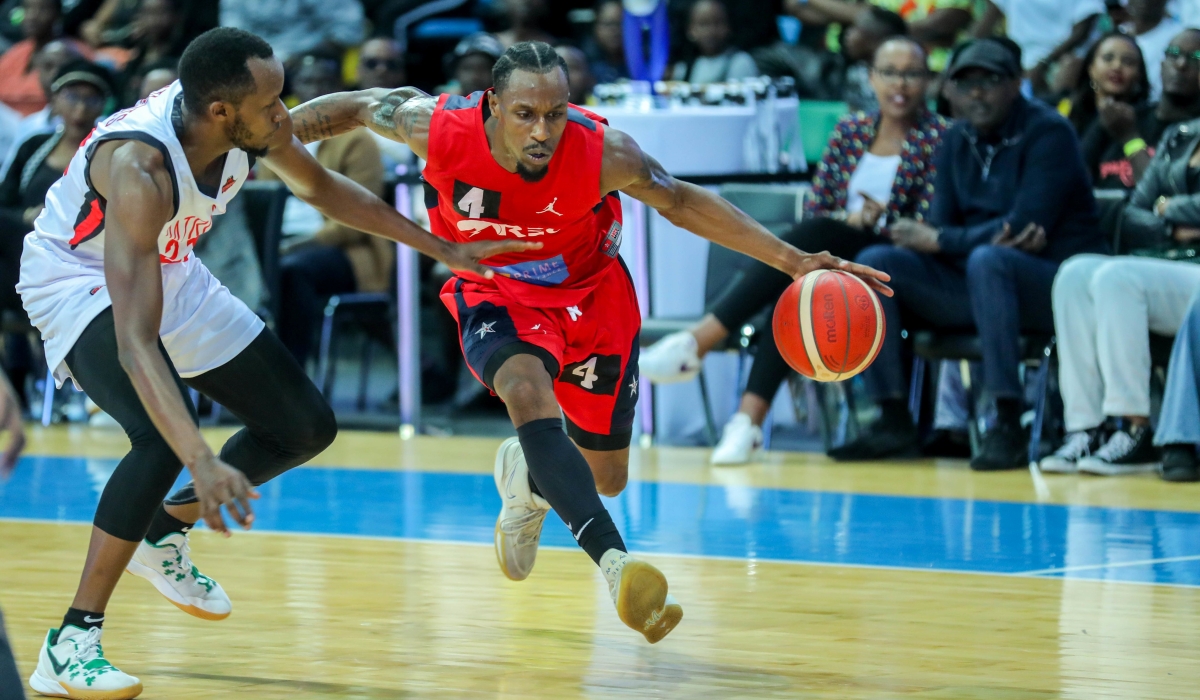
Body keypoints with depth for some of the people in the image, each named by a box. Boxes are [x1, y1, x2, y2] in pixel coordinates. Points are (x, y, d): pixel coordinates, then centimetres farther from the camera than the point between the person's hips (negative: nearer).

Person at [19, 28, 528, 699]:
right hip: (79, 282, -8)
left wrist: (443, 250, 9)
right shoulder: (140, 170, -40)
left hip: (168, 270, 8)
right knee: (167, 435, -33)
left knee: (307, 427, 7)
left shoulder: (250, 126, -19)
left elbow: (321, 186, 5)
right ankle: (72, 644, -25)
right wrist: (202, 462, -59)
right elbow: (135, 342, -48)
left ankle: (164, 533, 28)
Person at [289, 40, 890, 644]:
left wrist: (792, 261, -15)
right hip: (497, 296, -2)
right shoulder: (439, 129, -28)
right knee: (527, 390, -36)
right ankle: (614, 562, -46)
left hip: (589, 294, 2)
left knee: (606, 478, 10)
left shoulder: (604, 152, -28)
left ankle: (525, 472, 48)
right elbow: (359, 107, -9)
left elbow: (681, 202, -12)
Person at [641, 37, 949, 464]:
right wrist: (848, 219, -10)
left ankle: (696, 343, -41)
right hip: (833, 253, 4)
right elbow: (815, 208, 12)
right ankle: (748, 420, -44)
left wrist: (877, 221, -21)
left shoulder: (938, 137, 1)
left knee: (817, 235, -34)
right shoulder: (850, 131, 15)